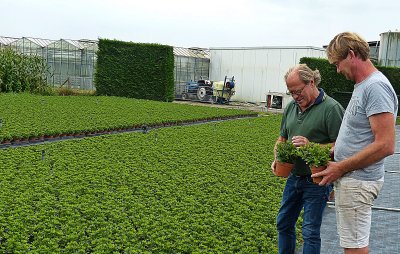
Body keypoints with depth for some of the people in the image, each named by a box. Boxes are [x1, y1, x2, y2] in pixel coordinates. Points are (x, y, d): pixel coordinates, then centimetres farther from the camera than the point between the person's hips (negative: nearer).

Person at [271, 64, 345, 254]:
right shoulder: (291, 107, 8)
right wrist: (277, 159, 1)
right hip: (293, 176, 7)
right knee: (283, 224, 17)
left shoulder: (331, 108, -14)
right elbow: (282, 138, 18)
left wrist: (311, 145, -27)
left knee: (310, 231, 2)